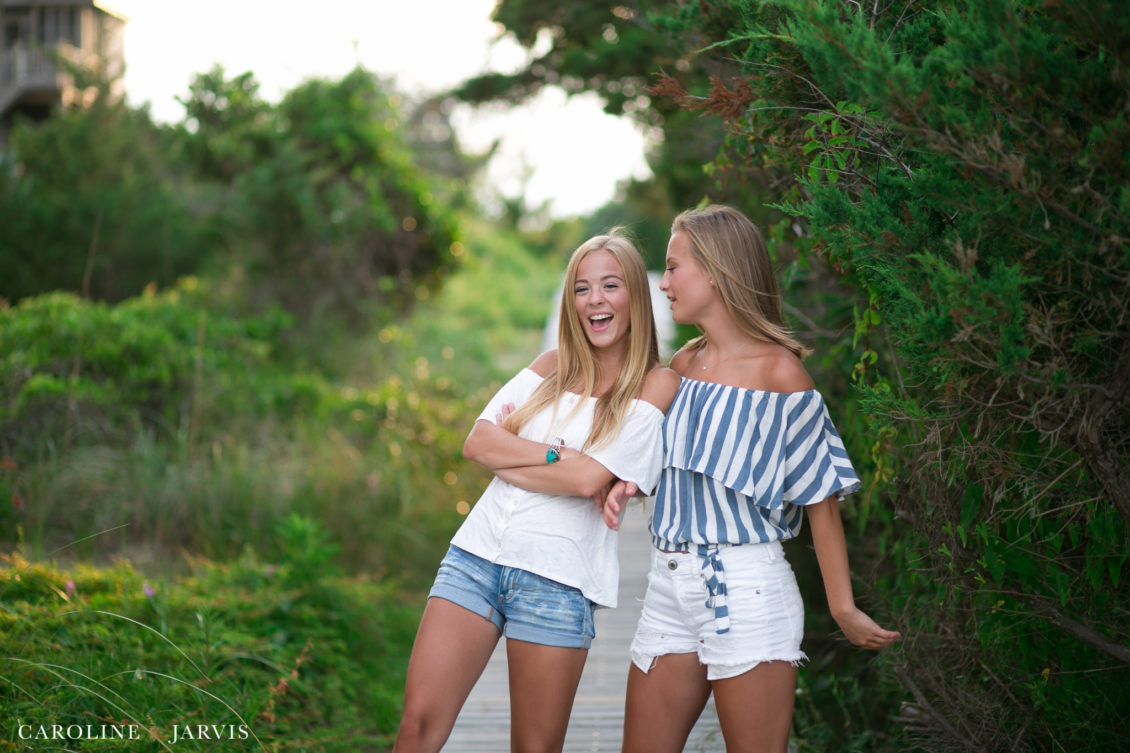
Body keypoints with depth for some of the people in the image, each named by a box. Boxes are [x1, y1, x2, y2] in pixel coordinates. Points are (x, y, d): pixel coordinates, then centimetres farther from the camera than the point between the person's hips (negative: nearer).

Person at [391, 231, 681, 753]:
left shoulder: (657, 384, 0)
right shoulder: (553, 367, 15)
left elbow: (589, 479, -12)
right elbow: (476, 443, 5)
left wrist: (505, 455, -1)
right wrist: (554, 454, -7)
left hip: (556, 578, -4)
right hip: (477, 554, 4)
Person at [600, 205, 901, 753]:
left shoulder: (778, 370, -9)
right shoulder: (681, 366, 11)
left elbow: (820, 497, -9)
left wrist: (844, 609, -10)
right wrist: (625, 484, 2)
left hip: (745, 590, -7)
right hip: (670, 585, 7)